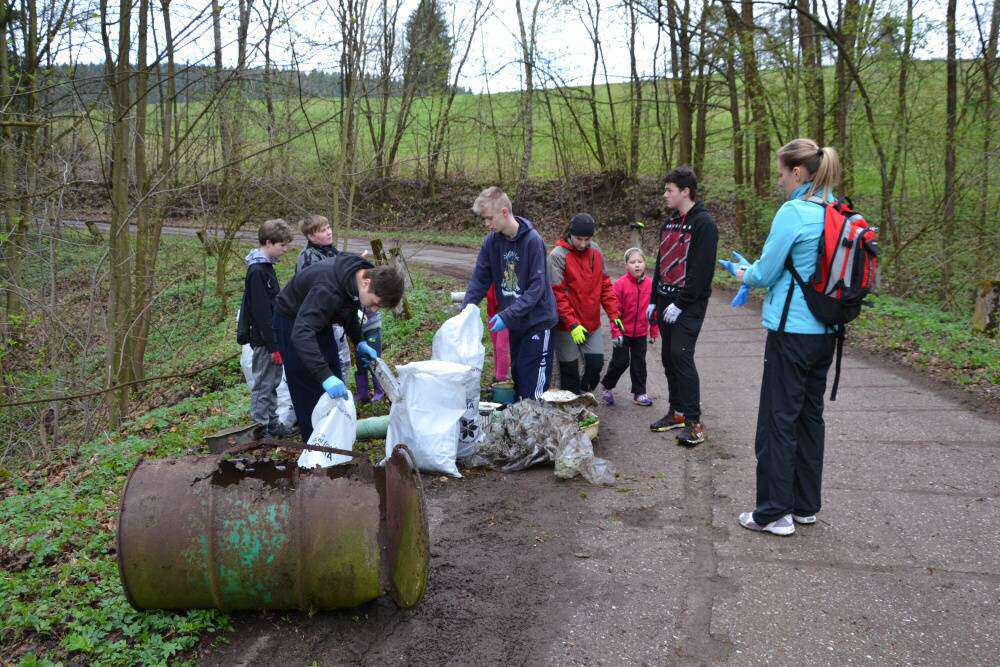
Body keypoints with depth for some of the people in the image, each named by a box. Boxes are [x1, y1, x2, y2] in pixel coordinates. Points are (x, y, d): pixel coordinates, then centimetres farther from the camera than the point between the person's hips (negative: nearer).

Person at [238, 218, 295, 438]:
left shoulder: (266, 267, 12)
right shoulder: (256, 271, -18)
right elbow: (261, 312, -21)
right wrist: (273, 345, -21)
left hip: (273, 336, 9)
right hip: (264, 340, -9)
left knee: (273, 382, 17)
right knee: (263, 384, 0)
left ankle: (272, 423, 27)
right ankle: (260, 428, 10)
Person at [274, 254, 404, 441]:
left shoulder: (356, 274, -14)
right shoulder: (328, 290, -41)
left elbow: (349, 310, 7)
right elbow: (301, 334, -48)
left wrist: (359, 342, -5)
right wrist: (324, 375, -57)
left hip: (317, 319, 8)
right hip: (293, 322, -8)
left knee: (335, 384, 11)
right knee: (309, 390, -7)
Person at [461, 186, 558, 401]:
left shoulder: (532, 240, -19)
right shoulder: (491, 241, -2)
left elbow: (536, 287, -21)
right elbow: (479, 279, 2)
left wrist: (507, 315, -26)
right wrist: (465, 310, -12)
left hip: (537, 320, -6)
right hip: (514, 322, 6)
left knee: (533, 390, -7)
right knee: (517, 375, 16)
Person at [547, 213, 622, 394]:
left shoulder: (596, 252, 5)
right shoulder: (558, 255, -12)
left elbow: (605, 285, 11)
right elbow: (557, 294, -15)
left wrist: (614, 313, 1)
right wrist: (572, 324, -22)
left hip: (592, 323, 5)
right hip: (566, 326, -5)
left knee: (596, 362, 2)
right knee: (570, 369, 3)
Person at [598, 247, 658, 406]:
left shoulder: (650, 284, -2)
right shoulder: (621, 283, -13)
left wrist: (654, 331, 9)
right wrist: (615, 331, -15)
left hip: (641, 333, 4)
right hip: (623, 332, -4)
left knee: (639, 362, 13)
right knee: (621, 361, 1)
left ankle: (639, 393, 26)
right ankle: (605, 386, 24)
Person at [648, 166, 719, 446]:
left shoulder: (703, 223, -11)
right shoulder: (669, 223, 15)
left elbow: (702, 269, -17)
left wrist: (681, 303, -19)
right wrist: (654, 300, 16)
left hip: (689, 304, -8)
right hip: (666, 302, 8)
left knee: (681, 356, -14)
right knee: (668, 357, 10)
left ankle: (693, 421, -8)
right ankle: (677, 412, 21)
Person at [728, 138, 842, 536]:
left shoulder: (793, 212, -15)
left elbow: (765, 273, -11)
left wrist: (743, 274, 11)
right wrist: (754, 272, 16)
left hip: (792, 331, -8)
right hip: (825, 331, 8)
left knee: (778, 420, 0)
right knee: (810, 415, 15)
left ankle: (774, 513, 8)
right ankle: (805, 506, 26)